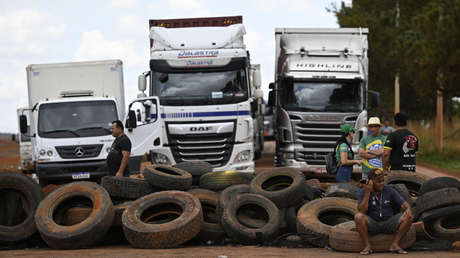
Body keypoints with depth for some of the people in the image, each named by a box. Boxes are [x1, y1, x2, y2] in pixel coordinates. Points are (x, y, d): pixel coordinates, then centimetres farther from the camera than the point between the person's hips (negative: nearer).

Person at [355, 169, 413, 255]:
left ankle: (394, 245, -17)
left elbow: (403, 204, -1)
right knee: (358, 216, -32)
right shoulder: (363, 192, -3)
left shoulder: (389, 190, 2)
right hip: (372, 224, -2)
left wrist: (408, 209, -26)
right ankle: (367, 246, -22)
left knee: (408, 217, -21)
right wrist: (367, 193, -20)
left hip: (389, 224, 2)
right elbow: (361, 211, -16)